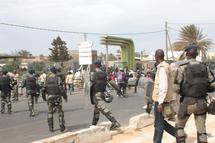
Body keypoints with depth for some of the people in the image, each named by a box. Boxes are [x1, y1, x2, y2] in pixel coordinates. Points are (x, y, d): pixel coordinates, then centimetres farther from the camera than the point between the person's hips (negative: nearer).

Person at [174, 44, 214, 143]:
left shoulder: (182, 67, -7)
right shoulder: (204, 67, 6)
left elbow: (176, 87, -6)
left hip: (187, 102, -4)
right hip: (201, 102, 4)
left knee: (179, 125, 16)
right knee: (201, 130, 10)